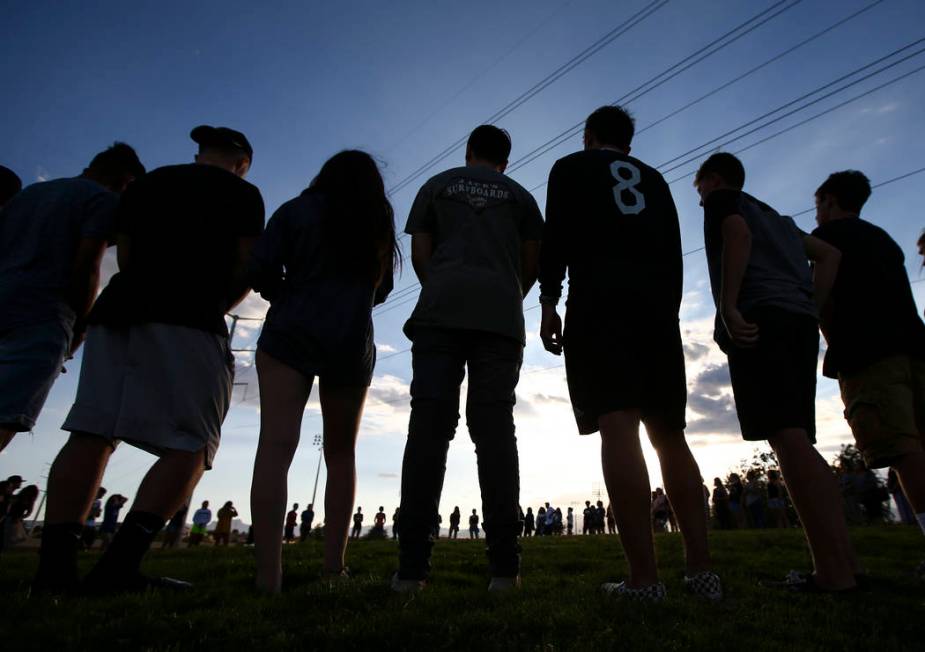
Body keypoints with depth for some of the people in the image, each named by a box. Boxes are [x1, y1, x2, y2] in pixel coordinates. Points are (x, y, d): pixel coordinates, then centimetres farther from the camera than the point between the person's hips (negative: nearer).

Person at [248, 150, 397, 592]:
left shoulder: (295, 210, 7)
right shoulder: (380, 224, 15)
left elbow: (261, 273, -2)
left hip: (290, 336, -2)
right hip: (352, 345, 3)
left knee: (276, 444, -9)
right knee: (341, 454, 12)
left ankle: (268, 573, -19)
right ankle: (333, 564, 10)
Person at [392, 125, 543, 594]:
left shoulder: (436, 186, 22)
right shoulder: (519, 195, 23)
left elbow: (419, 255, 14)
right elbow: (532, 263, 16)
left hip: (440, 311, 0)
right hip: (501, 315, 1)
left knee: (429, 426, -6)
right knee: (495, 429, -3)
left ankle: (411, 565, -9)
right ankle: (504, 565, -6)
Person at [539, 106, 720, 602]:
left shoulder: (571, 167, 17)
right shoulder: (654, 179, 29)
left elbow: (556, 235, 0)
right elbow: (674, 253, 19)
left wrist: (549, 303, -3)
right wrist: (669, 311, 18)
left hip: (598, 301, -4)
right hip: (657, 303, 5)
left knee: (618, 427, -14)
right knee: (670, 434, 5)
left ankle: (643, 579, -17)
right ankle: (701, 570, 2)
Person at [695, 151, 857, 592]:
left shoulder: (723, 201, 13)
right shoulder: (774, 215, 35)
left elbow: (738, 232, -9)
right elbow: (828, 255, 28)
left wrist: (729, 307, -16)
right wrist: (812, 309, 18)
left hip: (758, 318, -8)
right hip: (799, 322, 8)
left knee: (787, 439, -14)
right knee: (796, 441, 7)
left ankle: (833, 572, -17)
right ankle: (844, 562, 5)